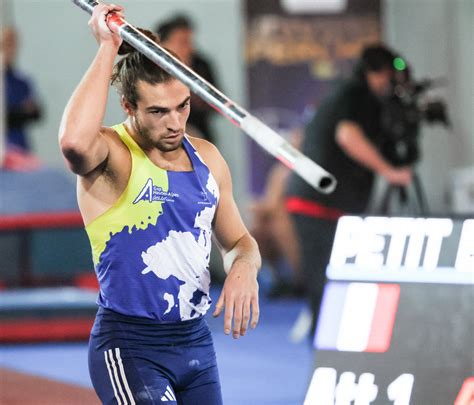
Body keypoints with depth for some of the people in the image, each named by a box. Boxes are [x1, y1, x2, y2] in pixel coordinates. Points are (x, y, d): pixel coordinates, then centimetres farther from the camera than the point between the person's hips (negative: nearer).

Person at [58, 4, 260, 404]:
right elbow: (75, 141, -38)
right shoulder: (111, 156, -12)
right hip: (130, 345, -7)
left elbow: (239, 241, 20)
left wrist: (243, 268, -6)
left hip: (196, 341, 7)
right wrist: (108, 48, -28)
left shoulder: (206, 157, 8)